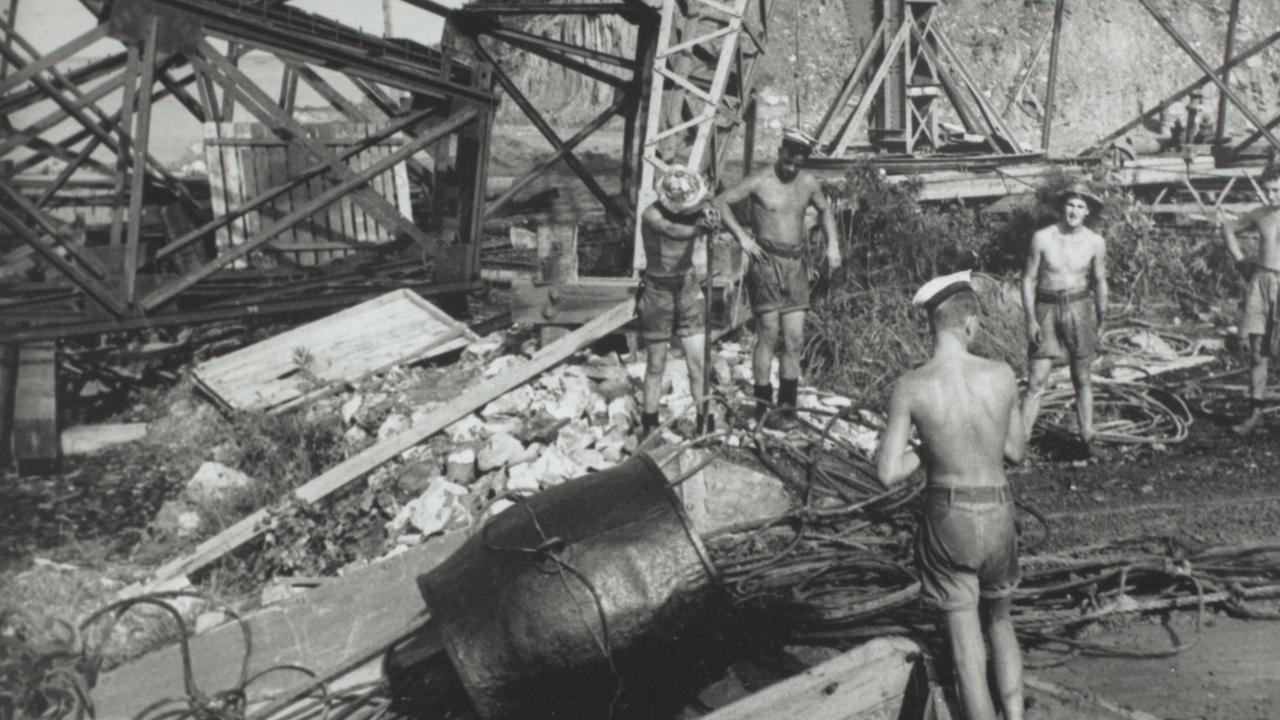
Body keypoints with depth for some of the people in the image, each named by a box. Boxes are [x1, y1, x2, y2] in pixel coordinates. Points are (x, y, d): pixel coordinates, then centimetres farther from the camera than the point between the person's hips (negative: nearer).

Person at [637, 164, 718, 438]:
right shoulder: (651, 215, -20)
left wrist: (709, 214, -46)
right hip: (658, 292, -3)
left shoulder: (696, 206, -7)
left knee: (698, 362, -2)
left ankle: (704, 423, 9)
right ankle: (649, 427, 22)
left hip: (688, 288, 3)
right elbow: (674, 231, -35)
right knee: (656, 366, 7)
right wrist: (700, 227, -50)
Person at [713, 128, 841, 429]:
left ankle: (788, 405, 10)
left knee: (794, 338, 2)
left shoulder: (808, 182, 9)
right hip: (766, 261, -4)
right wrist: (742, 237, -13)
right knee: (768, 334, -6)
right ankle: (762, 405, 2)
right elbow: (720, 202, -4)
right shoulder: (759, 182, -6)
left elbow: (825, 210, 26)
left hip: (796, 263, 5)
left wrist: (833, 244, 13)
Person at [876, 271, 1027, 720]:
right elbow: (1016, 450, 7)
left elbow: (887, 474, -14)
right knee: (999, 622, 28)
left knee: (966, 647, 7)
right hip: (998, 516, 3)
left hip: (947, 520, -3)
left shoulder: (911, 387, -15)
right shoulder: (1003, 376, -8)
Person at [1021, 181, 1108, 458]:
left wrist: (1101, 321, 15)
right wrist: (1030, 320, -7)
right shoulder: (1042, 238, -7)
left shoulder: (1095, 242, -1)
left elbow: (1100, 282, 11)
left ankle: (1087, 439, 21)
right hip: (1046, 310, -2)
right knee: (1037, 380, -6)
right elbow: (1028, 279, -2)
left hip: (1079, 309, 2)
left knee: (1082, 378, 10)